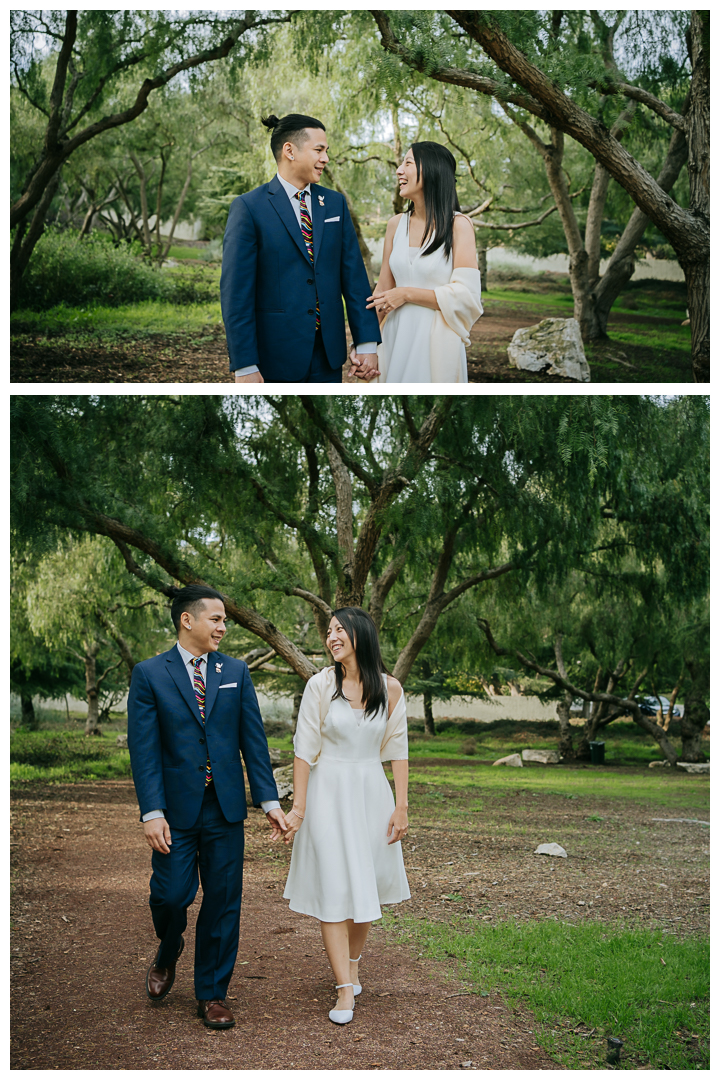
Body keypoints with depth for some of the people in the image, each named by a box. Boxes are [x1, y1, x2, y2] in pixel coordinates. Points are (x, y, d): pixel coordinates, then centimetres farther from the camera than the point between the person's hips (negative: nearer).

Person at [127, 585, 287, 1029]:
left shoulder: (236, 671, 6)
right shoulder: (150, 674, -2)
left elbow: (254, 739, 5)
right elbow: (144, 749, -7)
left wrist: (270, 800, 0)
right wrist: (152, 812, -15)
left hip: (225, 809, 3)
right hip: (176, 809, -2)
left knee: (223, 902, 5)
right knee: (171, 894, 0)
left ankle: (212, 993, 19)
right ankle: (169, 951, 35)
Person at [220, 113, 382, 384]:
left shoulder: (335, 203, 10)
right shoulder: (249, 208, -6)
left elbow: (353, 275, 7)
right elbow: (236, 291, -10)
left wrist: (367, 343, -1)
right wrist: (244, 367, -16)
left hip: (328, 357, 5)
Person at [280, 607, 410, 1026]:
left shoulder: (390, 689, -1)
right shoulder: (321, 684, -7)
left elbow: (397, 750, 4)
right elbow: (305, 749, -6)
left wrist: (401, 806, 0)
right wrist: (298, 807, -9)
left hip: (372, 794, 2)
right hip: (328, 792, -2)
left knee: (366, 884, 10)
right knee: (333, 888, -4)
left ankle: (353, 965, 32)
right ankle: (346, 990, -1)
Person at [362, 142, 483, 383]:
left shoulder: (458, 225, -7)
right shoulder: (396, 224, 6)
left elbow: (466, 295, -14)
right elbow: (384, 288, 8)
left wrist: (407, 294, -12)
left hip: (437, 342, -4)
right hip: (397, 337, 4)